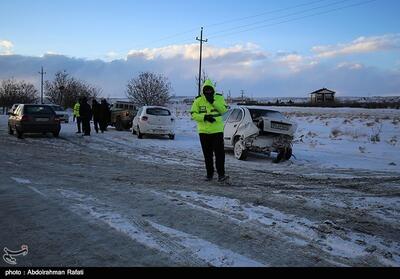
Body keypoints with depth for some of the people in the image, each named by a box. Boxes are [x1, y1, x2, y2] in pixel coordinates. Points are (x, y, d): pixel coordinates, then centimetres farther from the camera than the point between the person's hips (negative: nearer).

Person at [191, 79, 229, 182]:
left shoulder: (219, 98, 1)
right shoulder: (198, 100, 1)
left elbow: (224, 110, -11)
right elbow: (193, 114, -3)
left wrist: (213, 102, -19)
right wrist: (204, 117, -17)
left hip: (217, 130, -1)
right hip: (203, 131, 1)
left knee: (220, 153, -8)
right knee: (207, 154, 9)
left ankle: (221, 174, -5)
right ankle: (209, 174, 19)